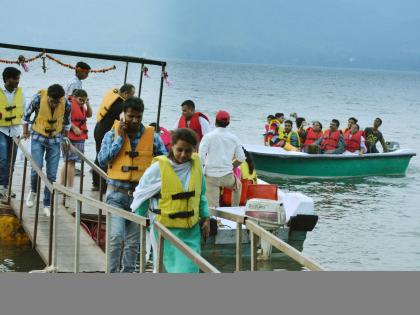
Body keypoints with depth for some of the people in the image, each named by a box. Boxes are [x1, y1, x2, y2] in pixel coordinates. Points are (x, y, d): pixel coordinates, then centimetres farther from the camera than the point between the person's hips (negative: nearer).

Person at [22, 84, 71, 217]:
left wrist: (65, 137, 13)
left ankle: (47, 205, 12)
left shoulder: (67, 104, -18)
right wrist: (25, 132, 6)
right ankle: (33, 191, 18)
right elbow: (26, 114, -2)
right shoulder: (38, 99, -21)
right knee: (36, 168, -13)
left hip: (55, 140, 1)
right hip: (38, 137, -1)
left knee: (52, 175, 1)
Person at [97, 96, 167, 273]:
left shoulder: (151, 136, 1)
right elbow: (102, 160, -10)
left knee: (133, 241, 10)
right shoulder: (113, 134, 0)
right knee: (116, 237, -15)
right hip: (117, 194, -2)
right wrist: (120, 138, -11)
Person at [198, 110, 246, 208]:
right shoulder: (234, 138, 7)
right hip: (227, 176, 3)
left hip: (211, 176, -3)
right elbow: (241, 158, 11)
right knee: (237, 185, 36)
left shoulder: (208, 136, -3)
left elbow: (201, 157, -11)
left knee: (212, 206, -4)